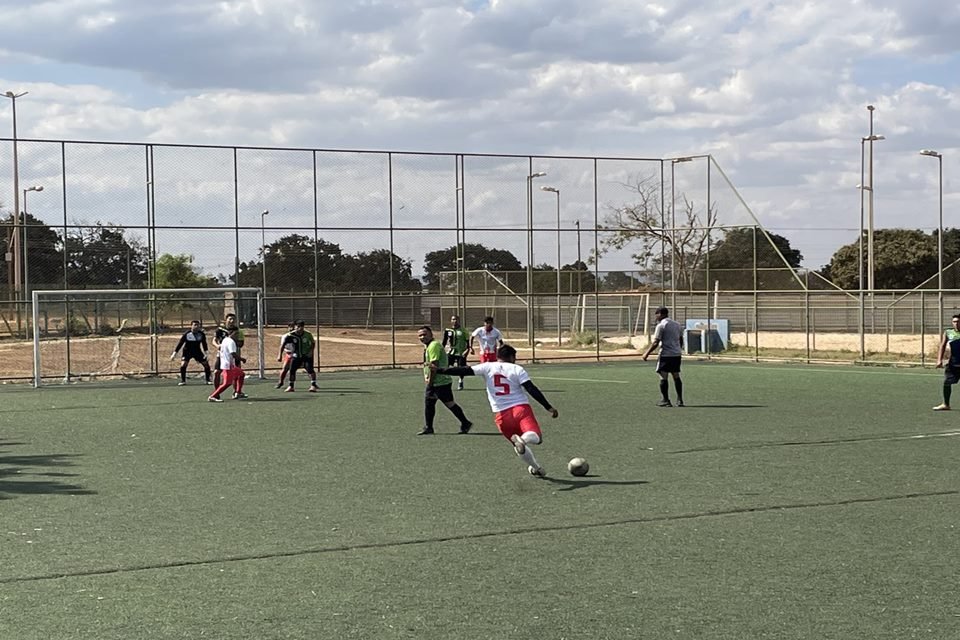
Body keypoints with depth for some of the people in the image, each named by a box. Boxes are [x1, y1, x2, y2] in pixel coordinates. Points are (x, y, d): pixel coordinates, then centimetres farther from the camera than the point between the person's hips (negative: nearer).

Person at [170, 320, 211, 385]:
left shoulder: (201, 334, -10)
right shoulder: (186, 334, -17)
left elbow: (204, 343, -2)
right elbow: (180, 344, -11)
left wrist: (205, 352, -14)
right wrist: (174, 353, -13)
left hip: (197, 351, 2)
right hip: (187, 351, -2)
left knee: (206, 365, -3)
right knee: (183, 365, -20)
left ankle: (208, 379, 15)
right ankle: (183, 381, -5)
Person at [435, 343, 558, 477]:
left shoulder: (488, 367, 10)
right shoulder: (517, 369, 6)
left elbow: (464, 371, 4)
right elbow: (532, 390, -3)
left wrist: (439, 370, 9)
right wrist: (549, 407, -2)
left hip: (501, 414, 3)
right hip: (521, 408, -3)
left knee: (519, 445, 23)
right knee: (536, 437, -13)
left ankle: (536, 468, 24)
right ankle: (522, 439, -42)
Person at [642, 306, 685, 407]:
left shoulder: (661, 326, -10)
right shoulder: (677, 324, 13)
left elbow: (655, 343, -14)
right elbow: (681, 340, 19)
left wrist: (647, 353, -6)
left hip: (666, 354, -7)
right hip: (677, 354, 7)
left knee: (663, 377, -1)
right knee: (676, 376, 12)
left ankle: (665, 400, -2)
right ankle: (680, 400, 11)